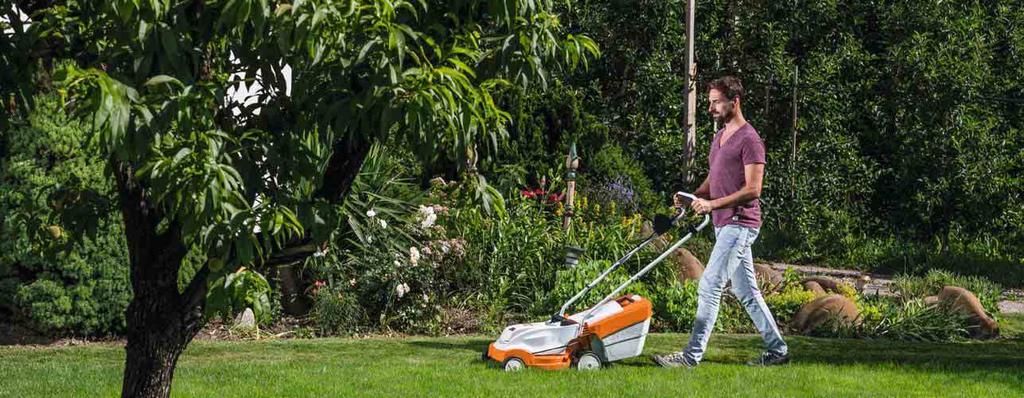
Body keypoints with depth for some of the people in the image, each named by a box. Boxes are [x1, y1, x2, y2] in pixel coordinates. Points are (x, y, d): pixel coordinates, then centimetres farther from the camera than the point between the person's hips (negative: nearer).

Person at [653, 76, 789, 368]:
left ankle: (692, 355, -12)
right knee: (745, 291, 12)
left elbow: (753, 190, -18)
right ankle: (776, 349, 19)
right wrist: (694, 196, 4)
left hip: (739, 224, -10)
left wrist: (713, 204, -23)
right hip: (724, 224, 10)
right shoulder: (719, 137, 17)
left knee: (709, 286, -12)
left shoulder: (749, 140, -12)